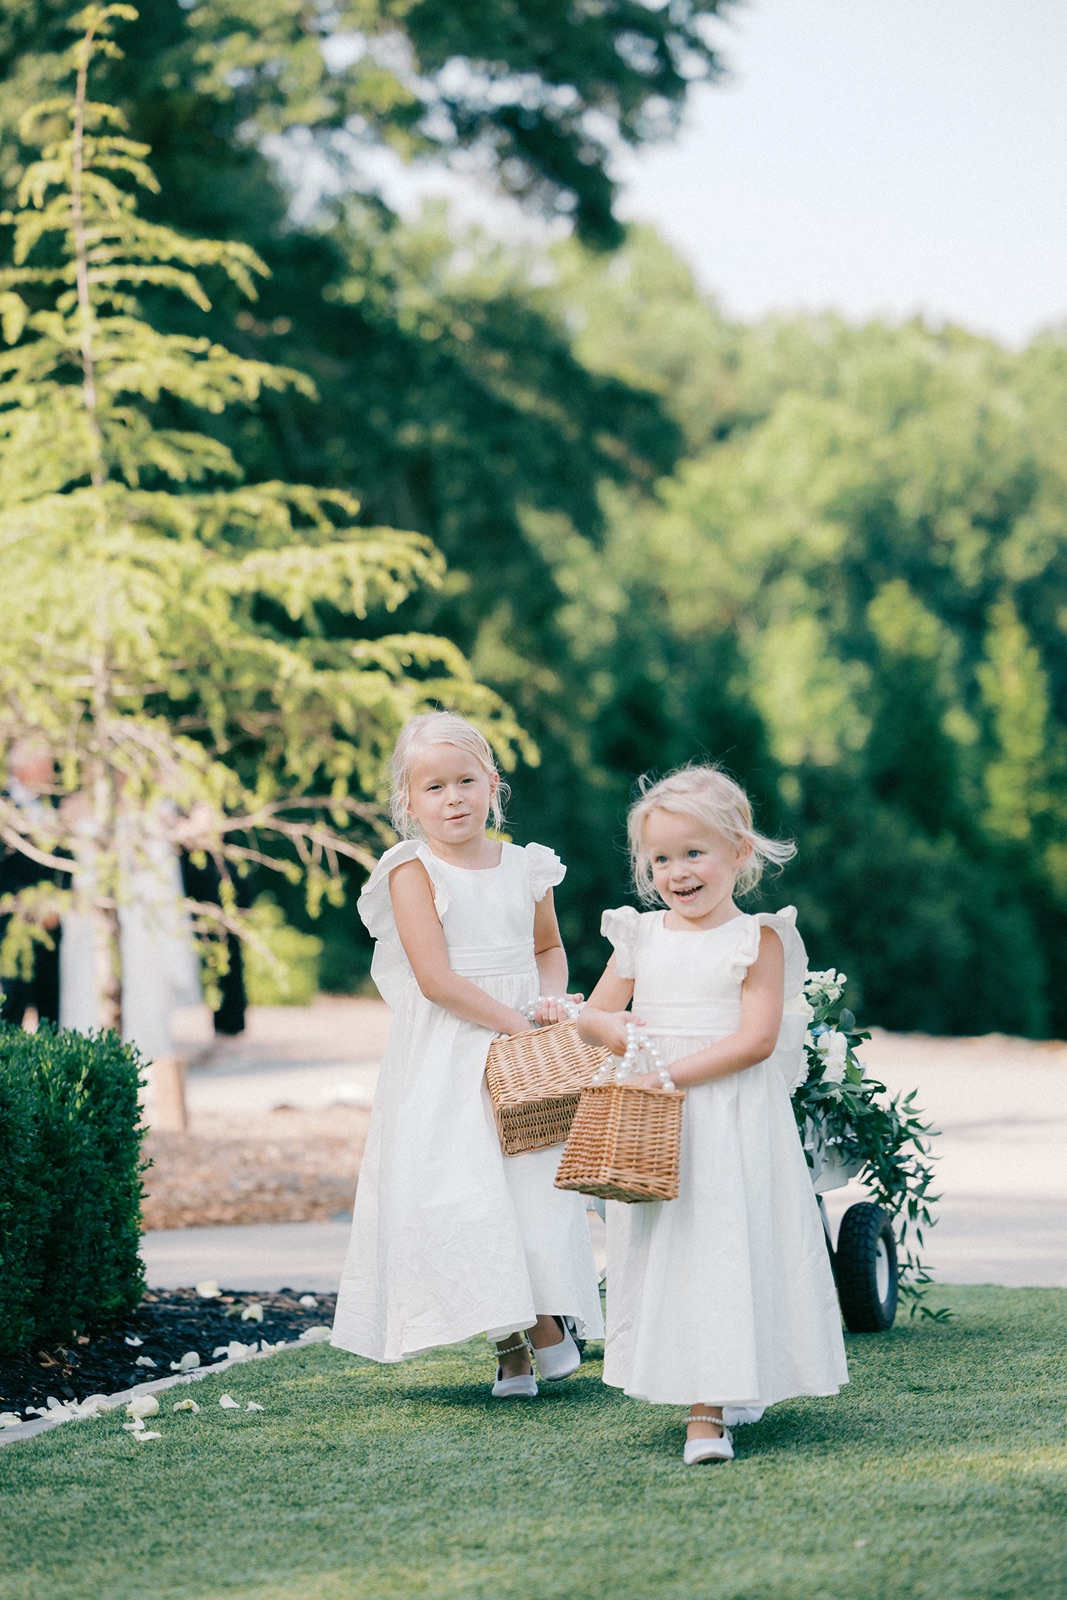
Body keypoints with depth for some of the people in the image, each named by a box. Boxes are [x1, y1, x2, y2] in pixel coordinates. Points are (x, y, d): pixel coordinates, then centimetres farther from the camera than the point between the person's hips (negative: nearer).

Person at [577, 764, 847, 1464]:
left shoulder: (759, 939, -6)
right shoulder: (641, 938, 8)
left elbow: (756, 1038, -15)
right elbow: (592, 1013, 15)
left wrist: (672, 1074, -20)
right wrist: (610, 1028, -9)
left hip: (733, 1117, -5)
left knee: (724, 1244, -8)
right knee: (661, 1249, 7)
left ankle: (709, 1411, -7)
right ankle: (722, 1389, 21)